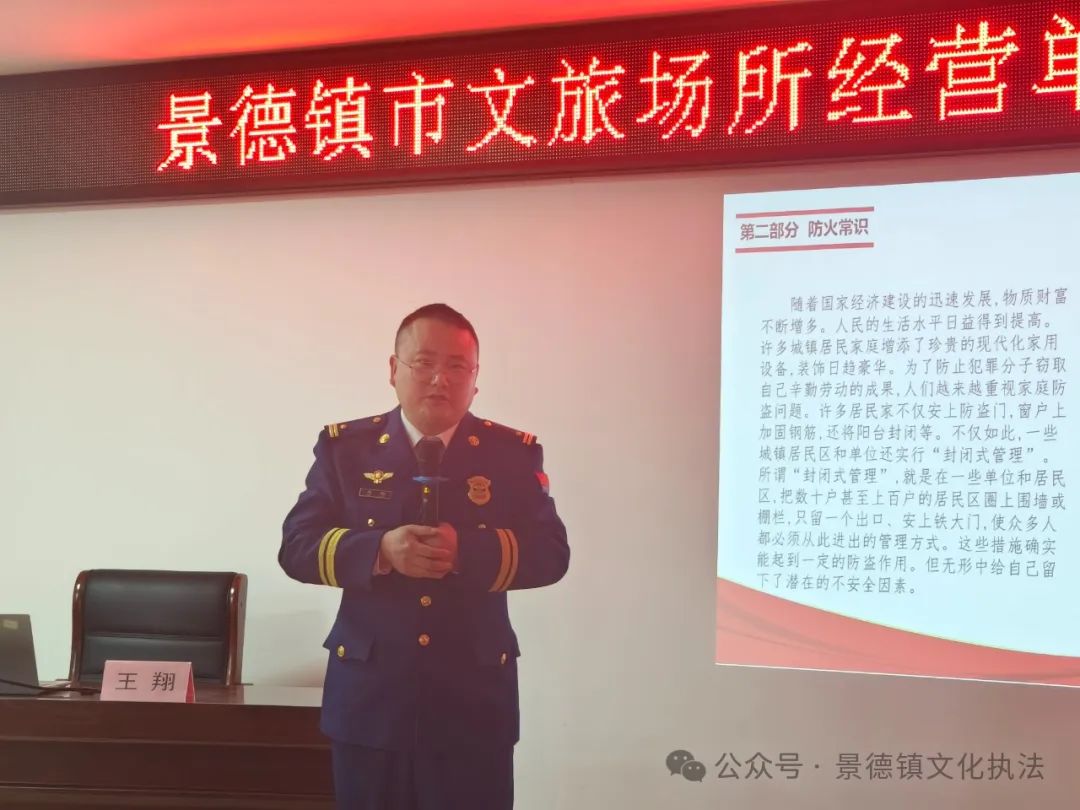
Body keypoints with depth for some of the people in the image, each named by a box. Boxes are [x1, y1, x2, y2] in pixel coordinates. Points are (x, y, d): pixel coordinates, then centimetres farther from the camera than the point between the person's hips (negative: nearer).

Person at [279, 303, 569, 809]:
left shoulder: (514, 453, 3)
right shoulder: (345, 446, 5)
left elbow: (551, 553, -4)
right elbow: (297, 545, -1)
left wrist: (466, 550, -21)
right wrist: (380, 550, -19)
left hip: (474, 699, 0)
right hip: (368, 696, 1)